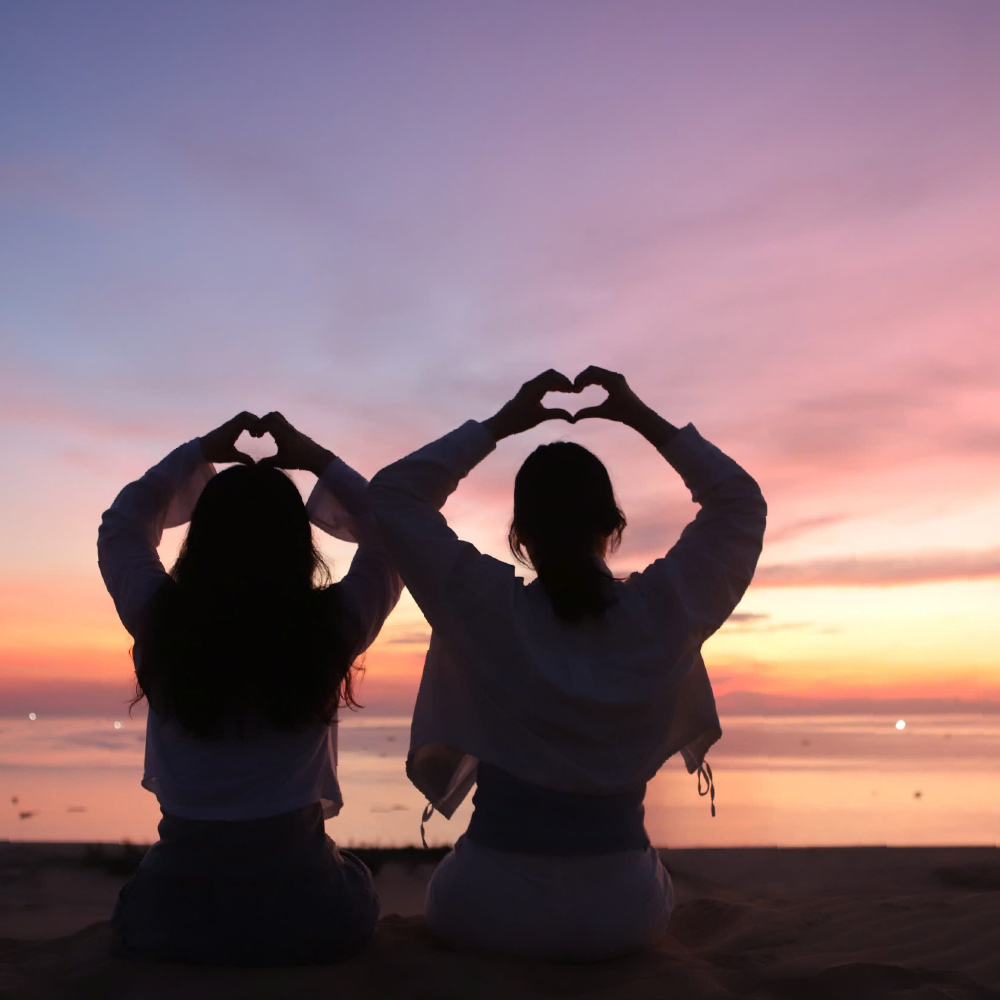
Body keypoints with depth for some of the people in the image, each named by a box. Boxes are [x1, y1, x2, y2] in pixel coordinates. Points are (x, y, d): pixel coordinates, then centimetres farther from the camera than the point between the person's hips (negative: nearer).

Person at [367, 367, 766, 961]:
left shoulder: (486, 611, -15)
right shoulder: (663, 614, -12)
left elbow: (393, 494, -1)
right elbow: (742, 503, 6)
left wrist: (501, 425, -1)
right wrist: (645, 419, 4)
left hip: (490, 913, -1)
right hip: (621, 917, 1)